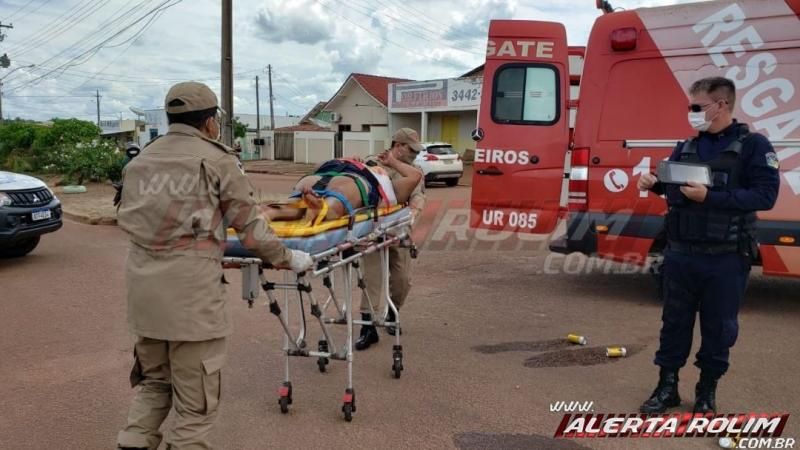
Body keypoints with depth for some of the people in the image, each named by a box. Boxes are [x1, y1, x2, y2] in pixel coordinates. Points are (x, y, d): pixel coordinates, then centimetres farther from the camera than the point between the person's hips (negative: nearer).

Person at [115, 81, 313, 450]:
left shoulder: (140, 161, 14)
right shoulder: (216, 160, -4)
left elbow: (128, 218, 17)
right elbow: (250, 226, -2)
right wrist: (287, 258, 10)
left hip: (143, 285, 7)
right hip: (190, 289, -6)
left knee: (153, 382, 24)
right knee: (195, 399, 6)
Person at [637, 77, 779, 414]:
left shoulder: (753, 146, -5)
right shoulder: (686, 148, 10)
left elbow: (765, 195, -15)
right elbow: (670, 184, 21)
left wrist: (709, 197, -22)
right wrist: (653, 183, -2)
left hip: (726, 259, -4)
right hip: (680, 254, 4)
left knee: (719, 326, 9)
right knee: (674, 321, 11)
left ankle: (707, 390, 27)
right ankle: (667, 386, 25)